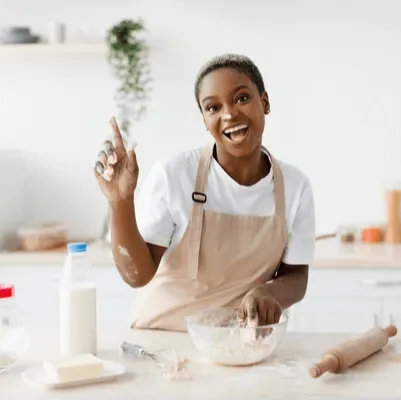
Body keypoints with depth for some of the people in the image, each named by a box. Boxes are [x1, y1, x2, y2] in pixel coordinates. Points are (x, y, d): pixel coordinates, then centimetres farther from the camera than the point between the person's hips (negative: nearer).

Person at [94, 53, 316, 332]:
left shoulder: (296, 186, -5)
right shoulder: (173, 174, -14)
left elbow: (295, 277, 2)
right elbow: (138, 275, -11)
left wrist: (269, 293, -19)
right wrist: (121, 203, -26)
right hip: (162, 337, -2)